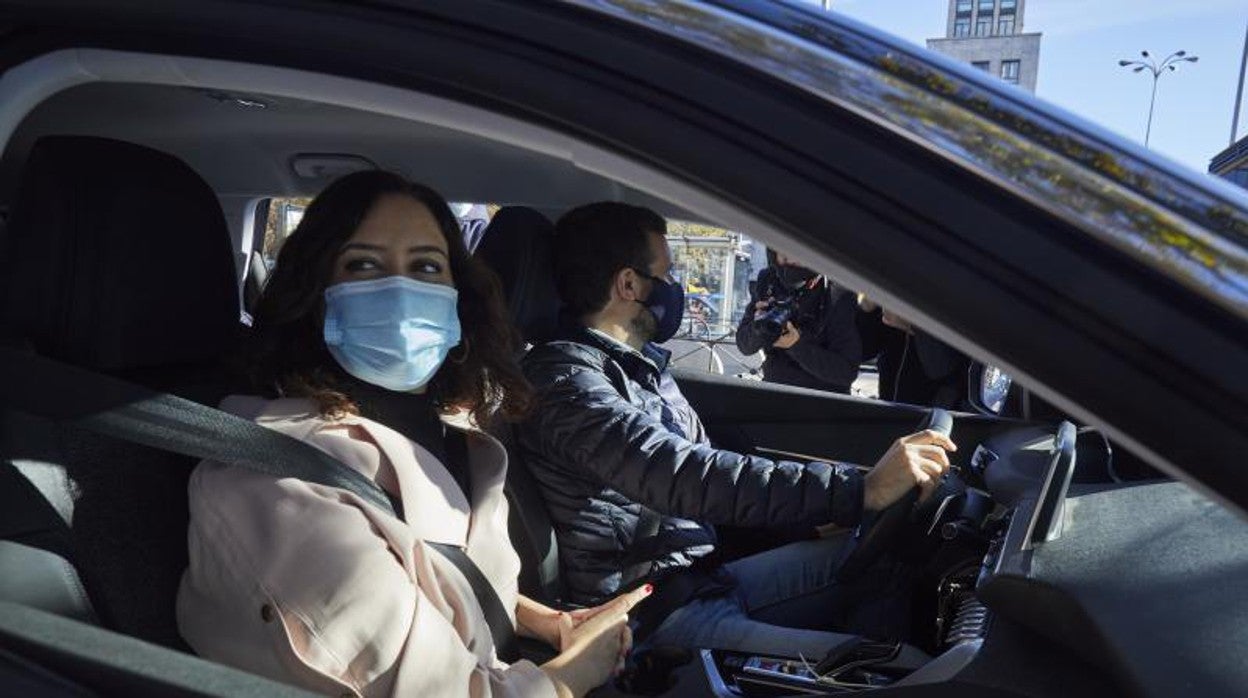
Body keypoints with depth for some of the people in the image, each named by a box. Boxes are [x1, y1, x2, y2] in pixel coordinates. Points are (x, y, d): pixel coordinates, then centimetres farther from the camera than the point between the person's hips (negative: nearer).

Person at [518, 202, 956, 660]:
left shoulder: (645, 365, 15)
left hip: (703, 580, 10)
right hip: (656, 617, -10)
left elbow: (705, 467, 16)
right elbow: (685, 478, -30)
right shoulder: (566, 378, -17)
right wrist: (862, 491, -31)